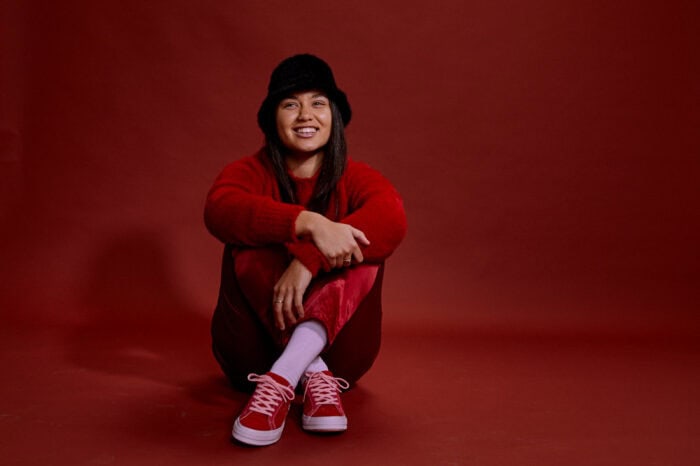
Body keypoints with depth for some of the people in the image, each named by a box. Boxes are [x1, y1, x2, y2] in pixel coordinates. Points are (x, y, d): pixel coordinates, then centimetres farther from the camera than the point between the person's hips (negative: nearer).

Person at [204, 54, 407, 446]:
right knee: (251, 240, -21)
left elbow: (392, 217, -26)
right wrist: (310, 223, -43)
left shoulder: (355, 177, -1)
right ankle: (315, 375, -31)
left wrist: (308, 260, -39)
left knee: (359, 242, -22)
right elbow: (219, 209, -28)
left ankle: (281, 379, -37)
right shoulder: (250, 172, -2)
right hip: (255, 351, 0)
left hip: (336, 348, 0)